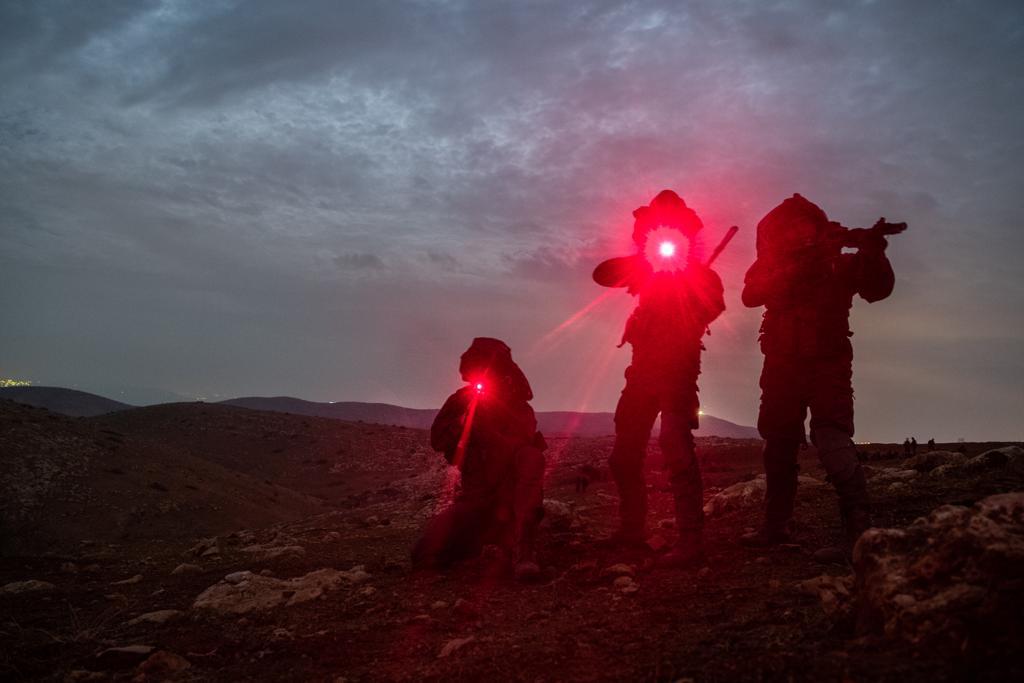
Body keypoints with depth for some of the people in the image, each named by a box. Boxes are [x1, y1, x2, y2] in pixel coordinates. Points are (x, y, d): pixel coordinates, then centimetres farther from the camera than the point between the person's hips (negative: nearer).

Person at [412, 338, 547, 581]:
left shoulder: (518, 408, 1)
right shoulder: (462, 401, 9)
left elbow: (521, 444, -18)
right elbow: (438, 440, -4)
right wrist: (465, 419, -17)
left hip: (512, 494, -2)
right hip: (475, 495, 2)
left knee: (530, 456, -35)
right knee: (426, 555, -20)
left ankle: (522, 547, -39)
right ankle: (486, 538, 10)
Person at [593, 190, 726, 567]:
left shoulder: (701, 275, 2)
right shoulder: (648, 270, 18)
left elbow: (711, 308, -17)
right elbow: (602, 274, 7)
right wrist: (641, 260, -5)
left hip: (676, 369, -7)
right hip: (644, 367, 7)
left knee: (677, 449, -19)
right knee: (624, 454, 9)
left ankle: (690, 542, -18)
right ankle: (631, 531, 21)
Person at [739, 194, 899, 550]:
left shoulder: (840, 263, 3)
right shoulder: (774, 266, 6)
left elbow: (877, 289, -11)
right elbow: (751, 294, -12)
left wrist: (872, 250, -29)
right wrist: (794, 271, -24)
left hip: (827, 364, -3)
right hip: (781, 366, 3)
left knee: (830, 435, -22)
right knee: (778, 444, 10)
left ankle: (860, 527, -23)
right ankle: (774, 525, 24)